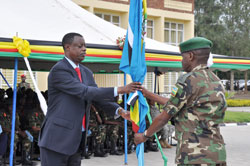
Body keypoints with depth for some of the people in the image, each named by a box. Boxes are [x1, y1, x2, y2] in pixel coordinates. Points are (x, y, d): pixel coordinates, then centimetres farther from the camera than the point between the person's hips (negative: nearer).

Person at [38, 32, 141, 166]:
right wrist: (119, 90, -25)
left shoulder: (86, 73, 13)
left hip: (76, 140, 8)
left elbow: (98, 95, 10)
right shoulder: (58, 70, -13)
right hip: (57, 139, -8)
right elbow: (85, 92, -22)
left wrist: (119, 110, -9)